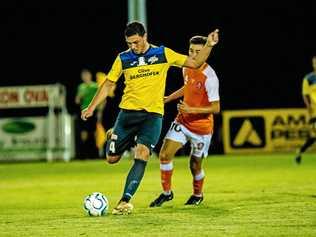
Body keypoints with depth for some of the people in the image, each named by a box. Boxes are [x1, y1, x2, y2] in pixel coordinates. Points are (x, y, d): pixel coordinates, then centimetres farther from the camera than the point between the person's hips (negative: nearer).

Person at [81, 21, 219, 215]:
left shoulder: (163, 54, 1)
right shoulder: (123, 59, 3)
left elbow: (195, 63, 7)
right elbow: (108, 84, 11)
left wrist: (209, 45, -6)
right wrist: (91, 107, 3)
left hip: (153, 114, -2)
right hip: (128, 112, 2)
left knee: (142, 156, -22)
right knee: (112, 158, 2)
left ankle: (125, 201, -21)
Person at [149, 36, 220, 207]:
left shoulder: (209, 77, -22)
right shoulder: (187, 68, 0)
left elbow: (216, 108, -21)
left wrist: (191, 110, -28)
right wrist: (168, 98, 22)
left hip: (201, 127, -5)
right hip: (182, 122, 6)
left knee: (195, 166, 7)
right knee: (164, 155, -8)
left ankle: (197, 195, 36)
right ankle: (166, 193, 9)